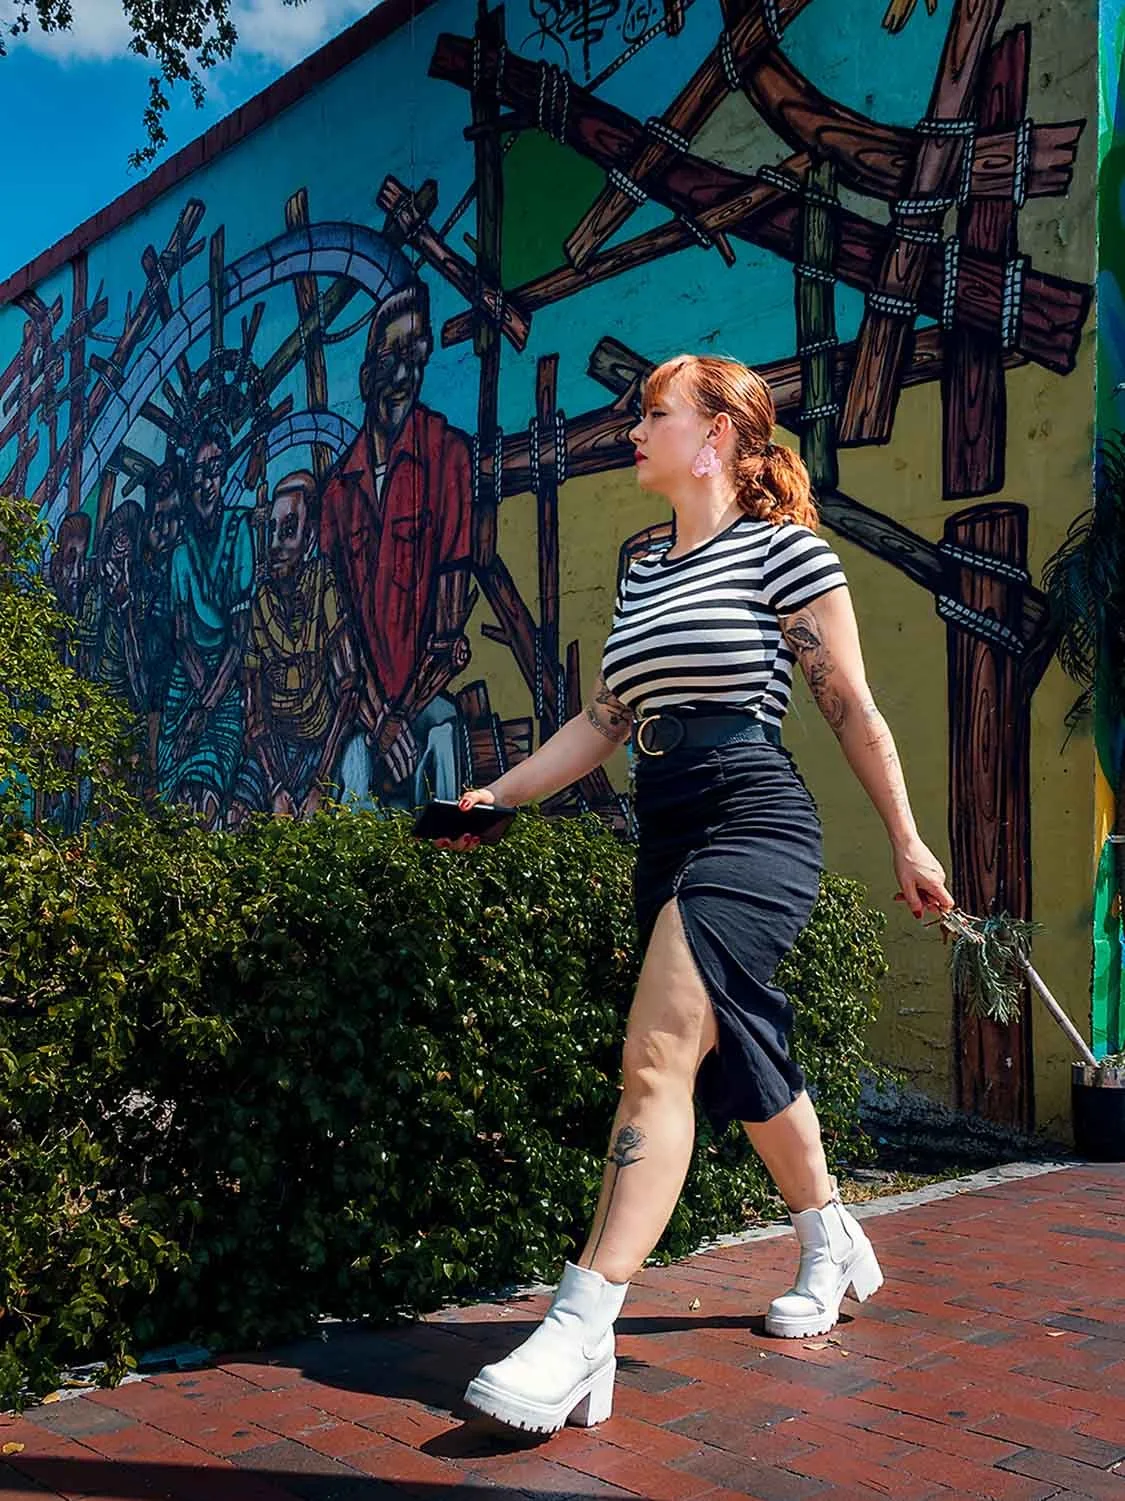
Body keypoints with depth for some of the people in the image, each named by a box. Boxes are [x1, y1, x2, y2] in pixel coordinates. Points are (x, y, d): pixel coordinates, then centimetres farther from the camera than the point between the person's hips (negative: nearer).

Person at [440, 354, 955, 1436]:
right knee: (742, 1065, 17)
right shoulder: (642, 568, 18)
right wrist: (497, 796, 12)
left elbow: (851, 707, -1)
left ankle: (579, 1336, -22)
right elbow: (605, 720, 19)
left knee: (656, 1057, -20)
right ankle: (832, 1248, 39)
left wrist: (906, 842, 0)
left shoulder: (783, 549, -2)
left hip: (755, 821, -8)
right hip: (666, 836, 8)